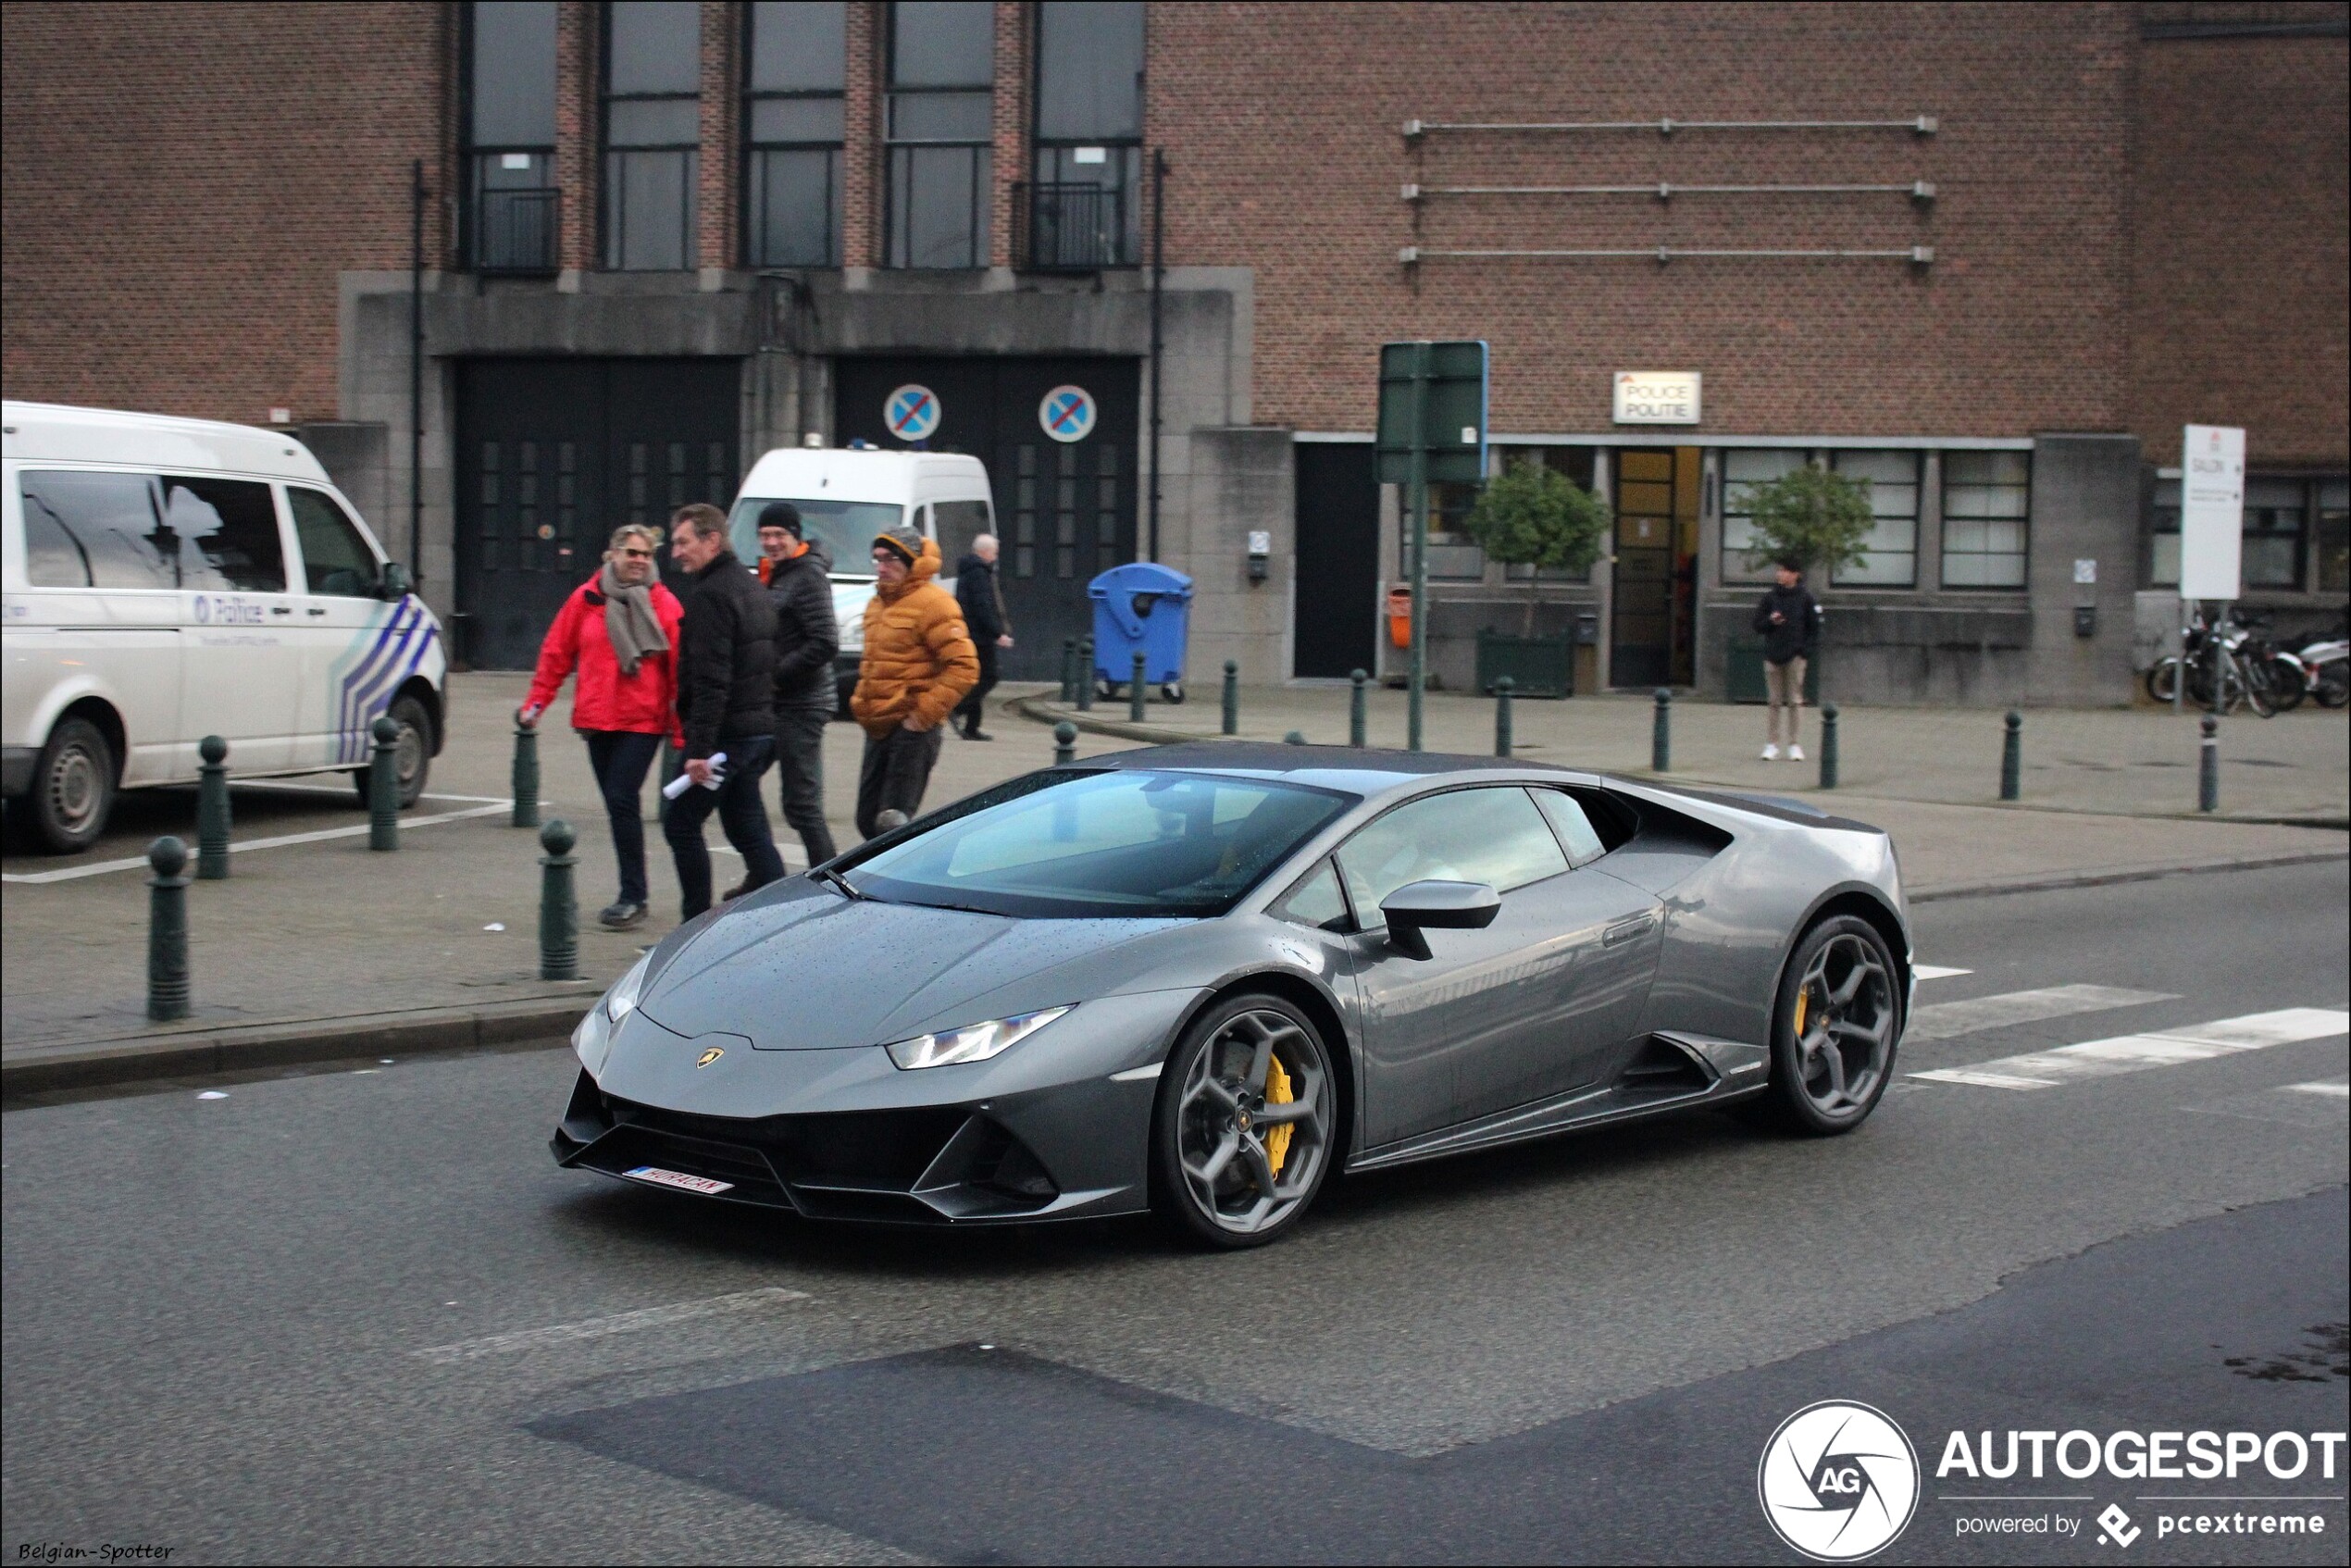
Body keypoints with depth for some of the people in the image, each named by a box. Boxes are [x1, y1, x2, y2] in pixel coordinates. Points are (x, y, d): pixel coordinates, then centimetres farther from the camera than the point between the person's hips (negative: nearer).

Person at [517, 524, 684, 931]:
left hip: (643, 720, -4)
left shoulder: (664, 604, -2)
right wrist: (536, 702, 6)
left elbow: (679, 668, -3)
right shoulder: (586, 599, 5)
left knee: (622, 801, -13)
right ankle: (633, 894, 21)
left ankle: (633, 895, -5)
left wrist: (682, 725, -6)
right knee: (617, 804, 9)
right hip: (596, 720, 4)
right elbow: (556, 653, 10)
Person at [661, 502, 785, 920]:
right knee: (748, 828, 12)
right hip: (760, 728, 9)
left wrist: (699, 747, -24)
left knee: (681, 824, -1)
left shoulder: (710, 595, -14)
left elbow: (711, 679, -22)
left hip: (728, 731, -9)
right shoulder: (750, 585, 16)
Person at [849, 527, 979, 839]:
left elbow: (963, 667, -18)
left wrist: (924, 714, -19)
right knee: (868, 820, 10)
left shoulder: (932, 603, -11)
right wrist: (862, 703, 18)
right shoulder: (877, 604, 17)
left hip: (912, 730, -9)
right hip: (878, 728, 9)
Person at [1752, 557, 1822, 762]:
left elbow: (1814, 627, 3)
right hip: (1773, 654, 2)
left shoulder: (1805, 597, 1)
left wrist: (1807, 651, -7)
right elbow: (1758, 625, 10)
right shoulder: (1770, 596, 7)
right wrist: (1770, 621, -10)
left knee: (1795, 701, 0)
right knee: (1774, 701, 3)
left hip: (1796, 655, -2)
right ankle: (1771, 744, 6)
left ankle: (1795, 745, 5)